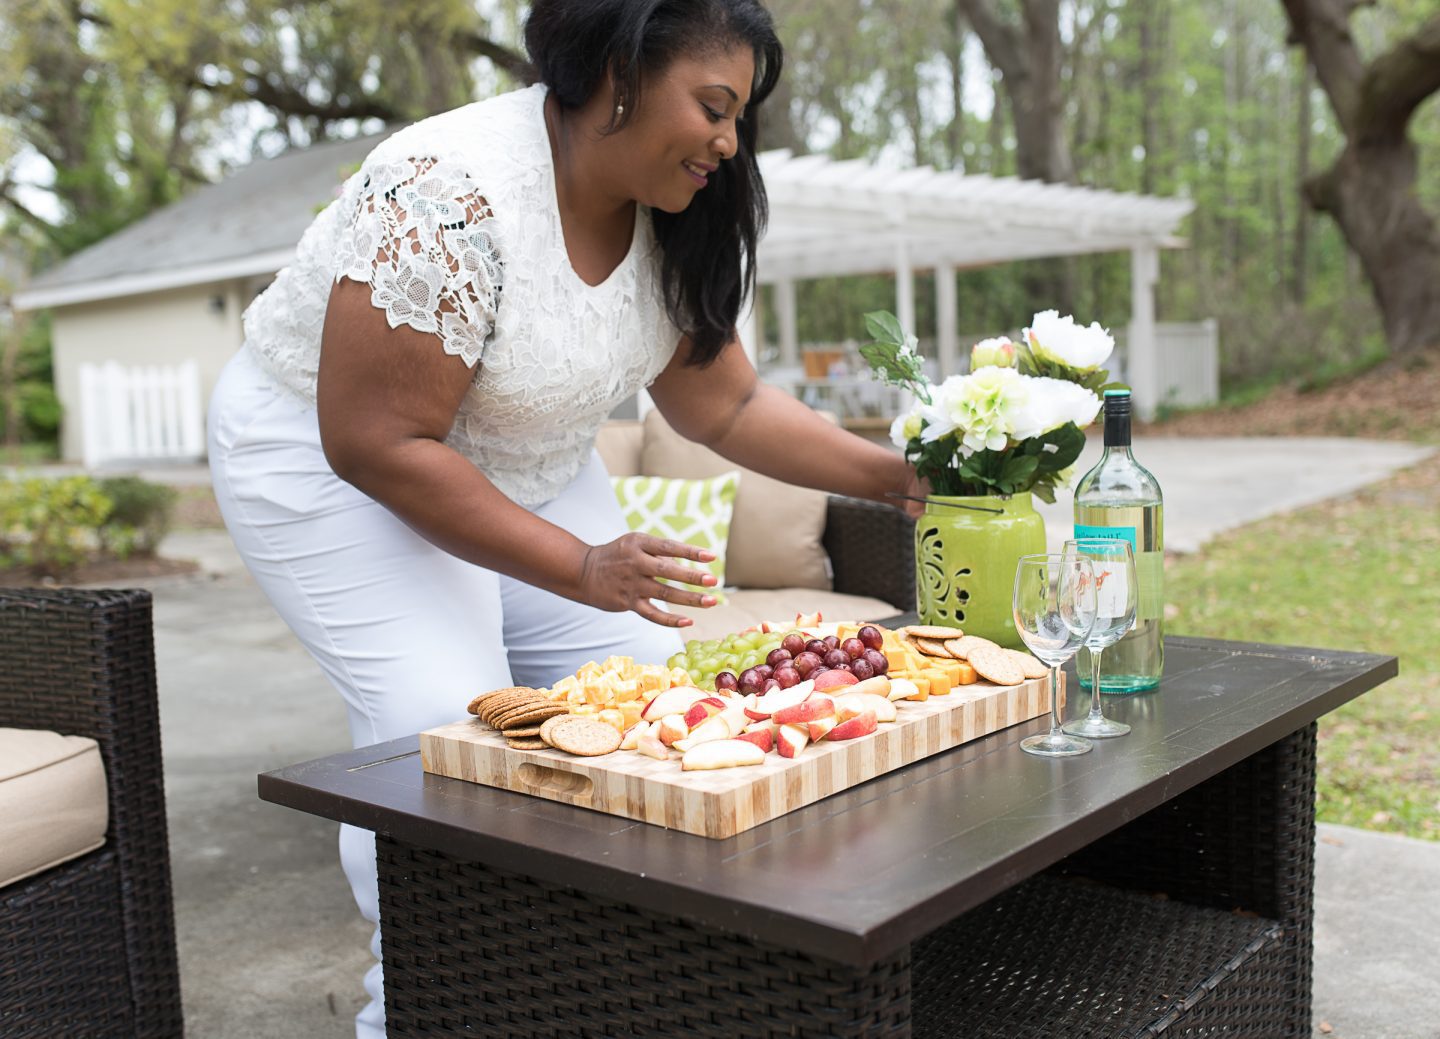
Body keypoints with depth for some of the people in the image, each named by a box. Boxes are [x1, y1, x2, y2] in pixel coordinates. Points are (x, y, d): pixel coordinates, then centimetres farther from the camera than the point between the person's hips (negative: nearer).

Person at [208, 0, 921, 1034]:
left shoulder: (672, 216, -7)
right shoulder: (450, 199, -31)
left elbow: (721, 403, 1)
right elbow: (376, 441, -29)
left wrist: (897, 474, -6)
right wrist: (581, 568, -30)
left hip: (525, 464, 7)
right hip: (329, 459, -7)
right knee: (449, 731, -19)